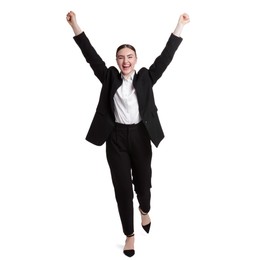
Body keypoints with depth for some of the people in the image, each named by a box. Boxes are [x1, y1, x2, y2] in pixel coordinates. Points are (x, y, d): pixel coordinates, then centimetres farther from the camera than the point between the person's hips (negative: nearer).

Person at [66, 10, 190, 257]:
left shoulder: (145, 77, 3)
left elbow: (165, 57, -1)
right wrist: (75, 26, -7)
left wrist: (179, 27, -4)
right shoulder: (110, 77, 4)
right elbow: (92, 56, -1)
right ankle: (129, 234, 21)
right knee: (122, 187, 4)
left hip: (140, 136, 0)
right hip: (116, 138, 0)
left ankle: (145, 210, 49)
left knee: (143, 181, 14)